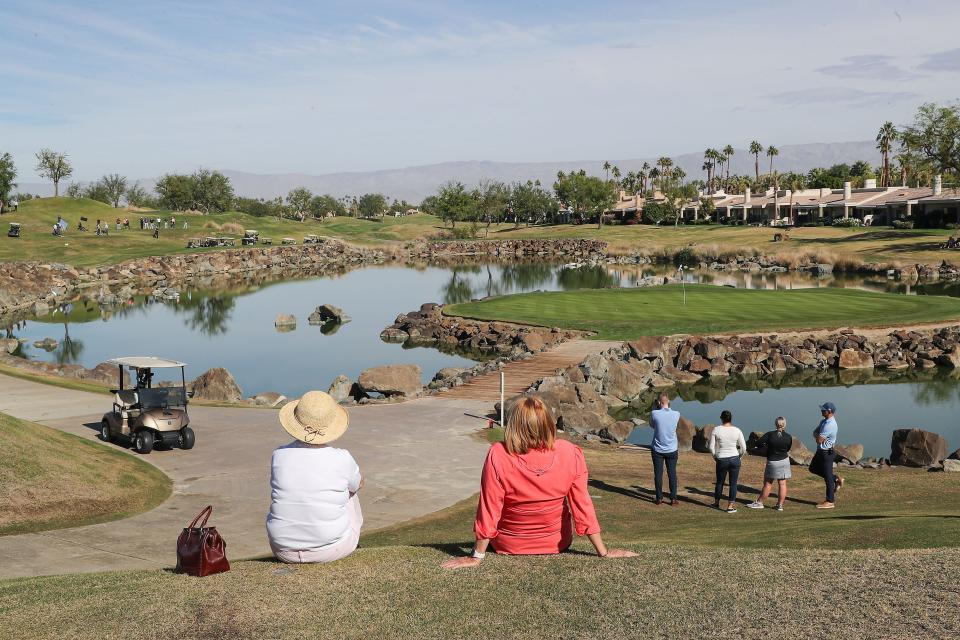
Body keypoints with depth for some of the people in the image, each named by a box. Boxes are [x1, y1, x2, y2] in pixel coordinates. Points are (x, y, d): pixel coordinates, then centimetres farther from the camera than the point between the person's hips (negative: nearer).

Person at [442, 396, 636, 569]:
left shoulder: (498, 455, -25)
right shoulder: (570, 454, -20)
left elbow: (489, 510, -20)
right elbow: (582, 505, -14)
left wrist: (477, 557, -10)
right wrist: (603, 552, -5)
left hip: (508, 546, -1)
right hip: (557, 544, 1)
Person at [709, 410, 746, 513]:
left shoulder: (716, 430, -7)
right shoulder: (737, 430, -5)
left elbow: (711, 447, -4)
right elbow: (743, 448, -1)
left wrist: (715, 456, 13)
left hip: (721, 460, 0)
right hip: (734, 459, 0)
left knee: (719, 482, 18)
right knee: (733, 484, 8)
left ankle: (716, 503, 33)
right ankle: (730, 506, 7)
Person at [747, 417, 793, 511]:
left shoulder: (770, 435, -15)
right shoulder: (789, 437, -6)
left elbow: (758, 444, -14)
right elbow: (788, 449, 10)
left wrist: (766, 445, 5)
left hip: (772, 462, -2)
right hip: (784, 461, 2)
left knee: (768, 484, 7)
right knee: (782, 484, 5)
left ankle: (759, 502, 15)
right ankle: (780, 505, 8)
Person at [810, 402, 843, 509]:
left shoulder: (830, 425, -26)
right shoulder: (824, 421, 5)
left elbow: (819, 440, -26)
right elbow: (815, 433, 11)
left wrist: (818, 437, -5)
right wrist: (819, 437, -9)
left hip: (827, 453, -10)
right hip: (821, 451, 10)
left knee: (828, 477, 0)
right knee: (813, 468, 23)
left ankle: (830, 502, 10)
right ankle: (836, 479, 29)